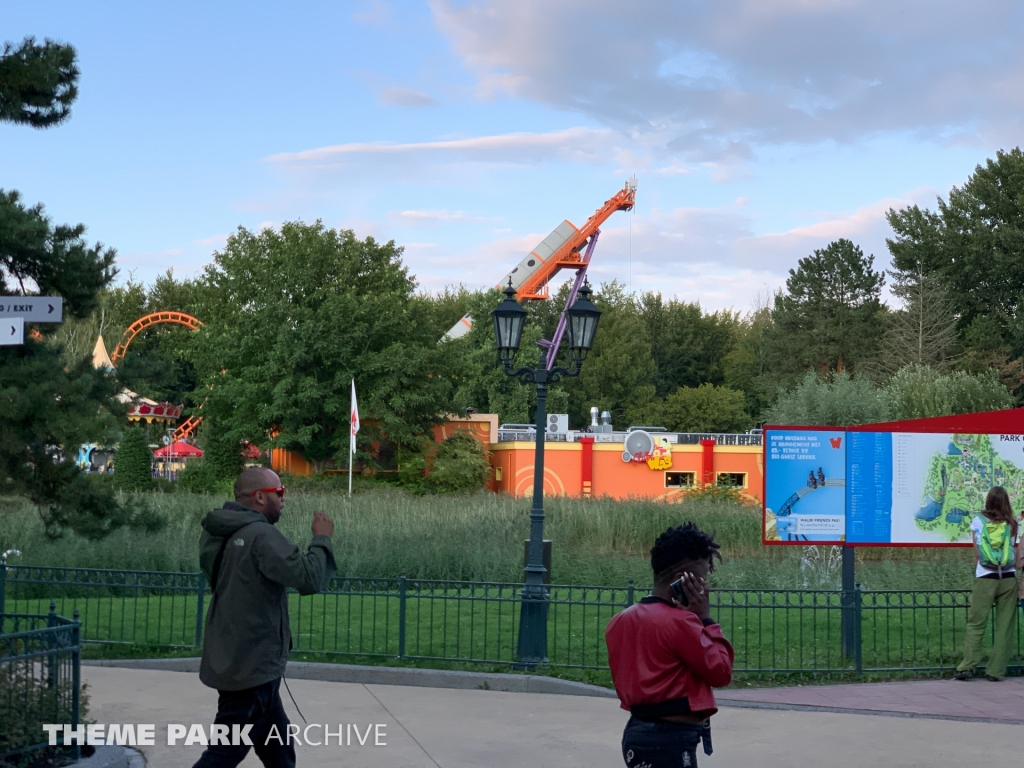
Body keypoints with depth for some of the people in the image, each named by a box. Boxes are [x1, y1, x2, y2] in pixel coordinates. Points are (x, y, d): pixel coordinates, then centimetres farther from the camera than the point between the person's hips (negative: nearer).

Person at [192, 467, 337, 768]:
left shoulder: (223, 534, 8)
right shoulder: (261, 535, -20)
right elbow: (309, 578, -26)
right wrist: (322, 539, -11)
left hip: (233, 660, 10)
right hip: (250, 666, -10)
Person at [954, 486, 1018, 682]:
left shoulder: (978, 521, 1)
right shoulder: (1012, 524, 5)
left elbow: (977, 555, 4)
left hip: (986, 577, -1)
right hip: (1009, 577, 1)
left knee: (976, 623, 2)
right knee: (1004, 626, 4)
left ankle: (967, 666, -4)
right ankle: (996, 670, 4)